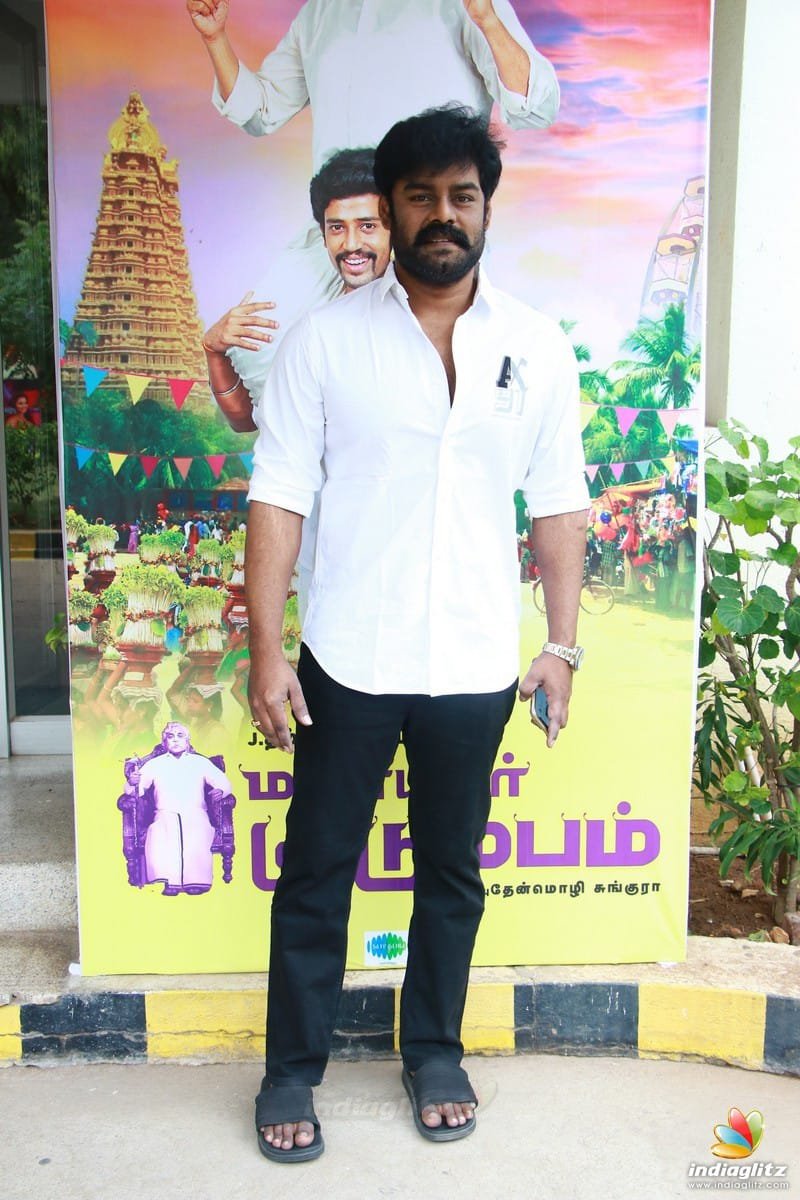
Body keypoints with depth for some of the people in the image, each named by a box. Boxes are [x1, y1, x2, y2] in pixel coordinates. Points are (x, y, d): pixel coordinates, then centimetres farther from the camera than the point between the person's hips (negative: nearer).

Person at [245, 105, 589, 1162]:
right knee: (317, 869, 10)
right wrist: (266, 651, -9)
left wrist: (562, 644, 1)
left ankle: (435, 1052, 38)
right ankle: (293, 1066, 31)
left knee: (453, 871, 16)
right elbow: (279, 498, -5)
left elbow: (557, 505, 6)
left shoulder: (537, 347, 3)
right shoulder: (325, 339, -3)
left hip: (476, 668, 2)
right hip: (349, 662, -1)